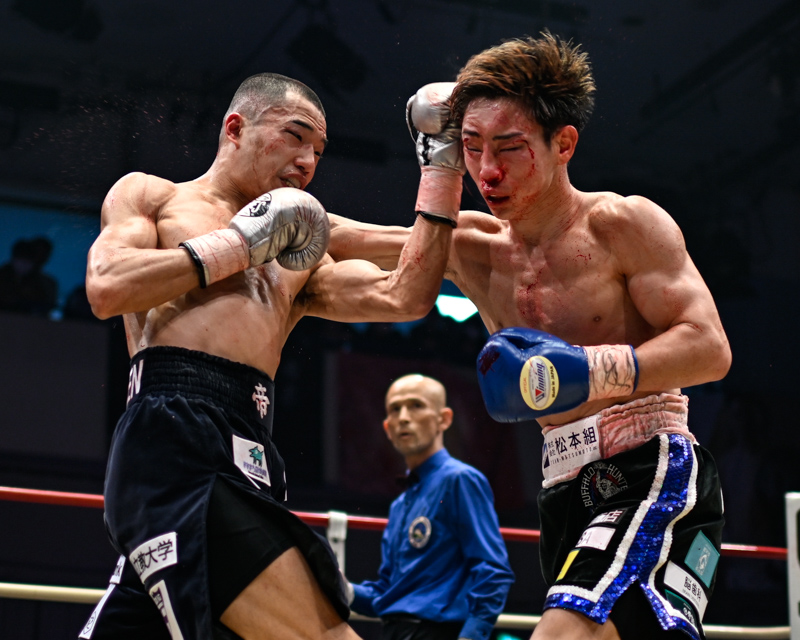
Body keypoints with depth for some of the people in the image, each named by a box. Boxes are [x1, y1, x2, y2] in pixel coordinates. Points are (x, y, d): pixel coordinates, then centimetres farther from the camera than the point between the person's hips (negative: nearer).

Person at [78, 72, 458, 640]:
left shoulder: (300, 264, 31)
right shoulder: (150, 196, 18)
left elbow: (401, 298, 17)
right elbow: (106, 289, -1)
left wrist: (441, 182, 17)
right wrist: (240, 243, 3)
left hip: (244, 457, 7)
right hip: (172, 439, -7)